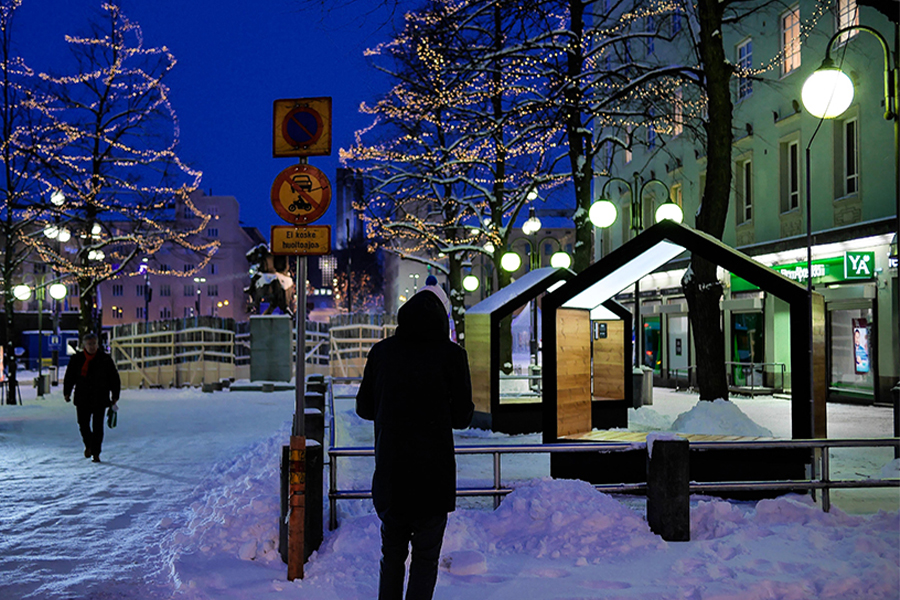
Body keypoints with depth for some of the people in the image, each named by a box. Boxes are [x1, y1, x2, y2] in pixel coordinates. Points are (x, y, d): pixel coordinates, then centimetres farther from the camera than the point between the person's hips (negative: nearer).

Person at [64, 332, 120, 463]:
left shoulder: (105, 359, 2)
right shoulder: (76, 359, 4)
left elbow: (114, 379, 6)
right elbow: (69, 377, 12)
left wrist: (115, 396, 4)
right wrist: (67, 392, 4)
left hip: (100, 399, -1)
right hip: (82, 398, 1)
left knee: (97, 426, -3)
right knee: (83, 424, 3)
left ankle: (95, 452, 6)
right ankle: (88, 445, 30)